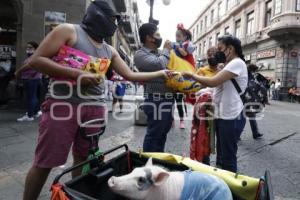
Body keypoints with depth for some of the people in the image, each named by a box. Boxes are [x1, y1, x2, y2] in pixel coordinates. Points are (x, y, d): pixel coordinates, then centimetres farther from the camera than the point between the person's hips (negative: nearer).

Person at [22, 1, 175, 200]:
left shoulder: (110, 51, 16)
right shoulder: (69, 30, 0)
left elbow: (130, 75, 18)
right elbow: (36, 60, -7)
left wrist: (161, 73, 18)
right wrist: (78, 74, -16)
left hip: (95, 108, 6)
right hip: (63, 104, -5)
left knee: (83, 158, 12)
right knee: (44, 162, 0)